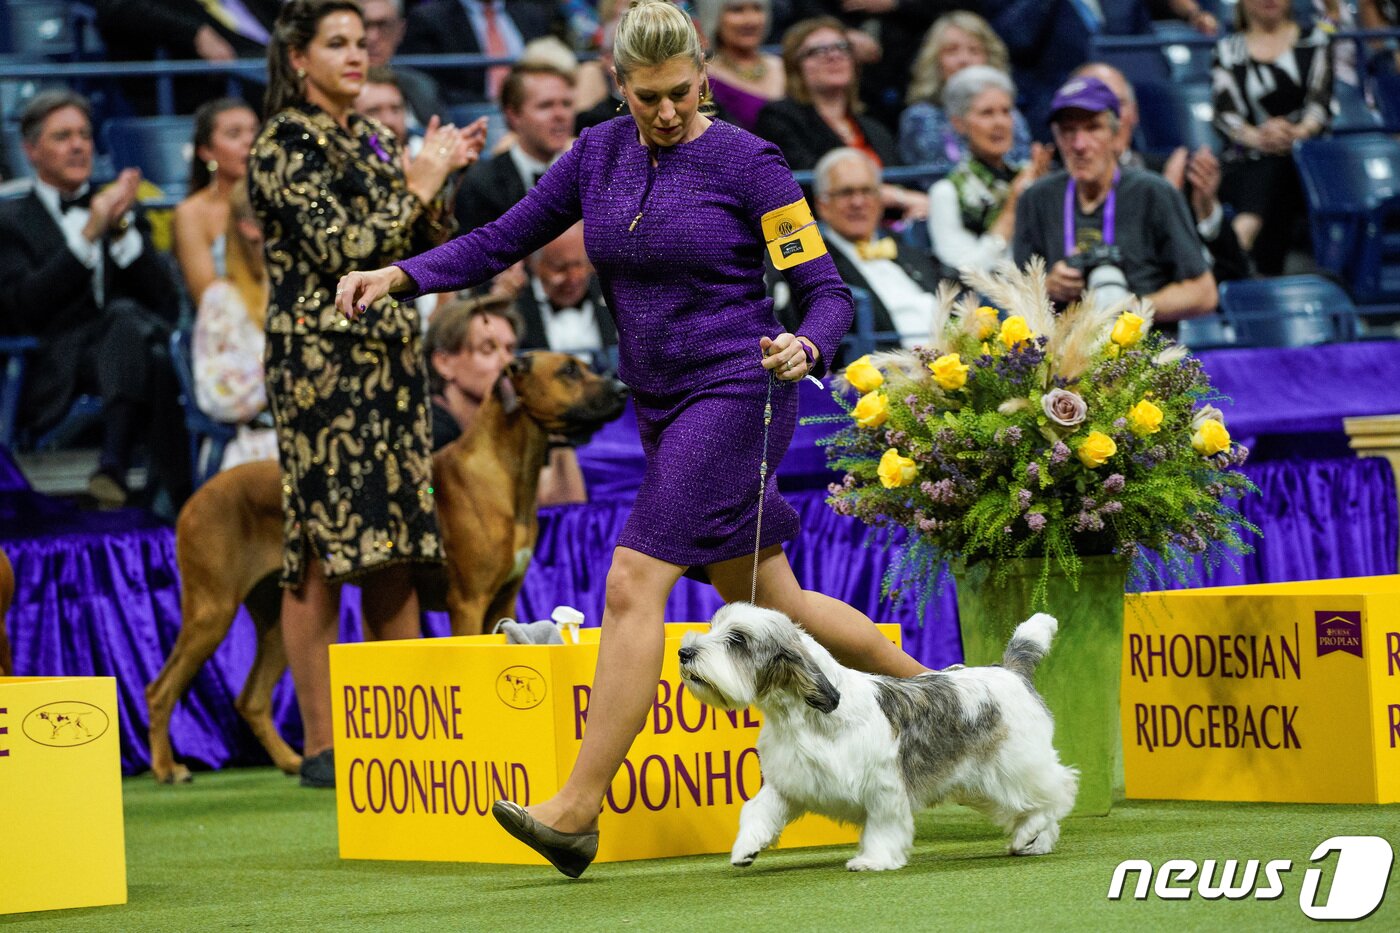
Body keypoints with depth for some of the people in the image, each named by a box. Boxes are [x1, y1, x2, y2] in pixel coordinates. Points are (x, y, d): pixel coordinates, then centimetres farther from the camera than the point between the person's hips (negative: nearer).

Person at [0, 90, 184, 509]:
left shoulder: (120, 209, 25)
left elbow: (166, 306, 12)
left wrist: (123, 230, -2)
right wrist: (89, 236, -10)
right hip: (55, 378, -3)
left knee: (126, 316, -35)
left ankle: (114, 466, -50)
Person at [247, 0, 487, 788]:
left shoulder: (371, 139, 16)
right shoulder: (285, 146, -6)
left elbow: (427, 250, 17)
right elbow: (340, 247, -17)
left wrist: (442, 178, 2)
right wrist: (417, 184, -9)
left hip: (391, 360, 8)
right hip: (321, 361, -8)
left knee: (400, 544, 6)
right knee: (321, 552, -8)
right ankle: (321, 748, -6)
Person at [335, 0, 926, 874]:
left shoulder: (746, 162, -10)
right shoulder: (600, 154, 6)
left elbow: (827, 291, -9)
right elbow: (506, 238, 9)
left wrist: (804, 349, -30)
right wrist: (399, 275, -4)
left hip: (735, 391, -7)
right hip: (660, 402, 7)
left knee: (634, 584, -16)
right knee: (769, 604, 14)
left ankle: (578, 810, -16)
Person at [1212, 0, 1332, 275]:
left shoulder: (1313, 40, 19)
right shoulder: (1228, 50, 16)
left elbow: (1320, 100, 4)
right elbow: (1225, 114, 2)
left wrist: (1301, 131, -19)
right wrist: (1256, 136, -21)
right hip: (1249, 157, -1)